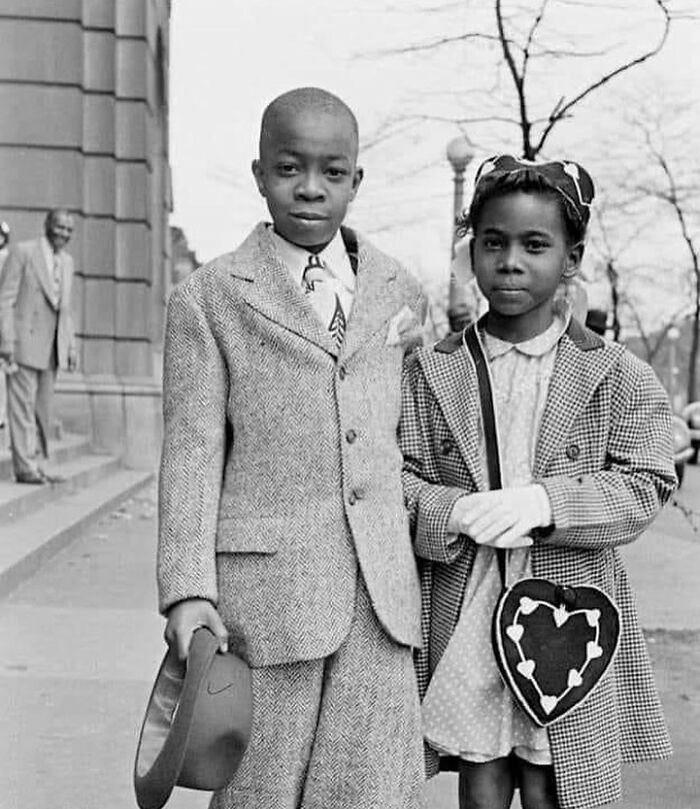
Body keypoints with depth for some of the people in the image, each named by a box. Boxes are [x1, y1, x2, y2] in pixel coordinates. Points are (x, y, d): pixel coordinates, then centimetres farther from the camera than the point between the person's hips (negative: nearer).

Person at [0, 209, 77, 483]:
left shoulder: (67, 261, 15)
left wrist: (71, 347, 13)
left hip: (52, 347, 7)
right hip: (24, 343, -7)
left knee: (42, 409, 9)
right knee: (23, 406, -5)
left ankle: (34, 463, 15)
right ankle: (24, 467, -3)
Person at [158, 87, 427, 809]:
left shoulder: (399, 294, 12)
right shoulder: (208, 298, 1)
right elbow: (192, 452, -3)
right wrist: (187, 590, -11)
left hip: (380, 593, 3)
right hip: (266, 591, -3)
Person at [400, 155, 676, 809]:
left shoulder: (618, 376, 1)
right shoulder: (430, 371, 5)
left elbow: (642, 491, -5)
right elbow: (395, 479, 2)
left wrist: (541, 503, -20)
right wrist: (453, 512, -19)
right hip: (460, 624, 1)